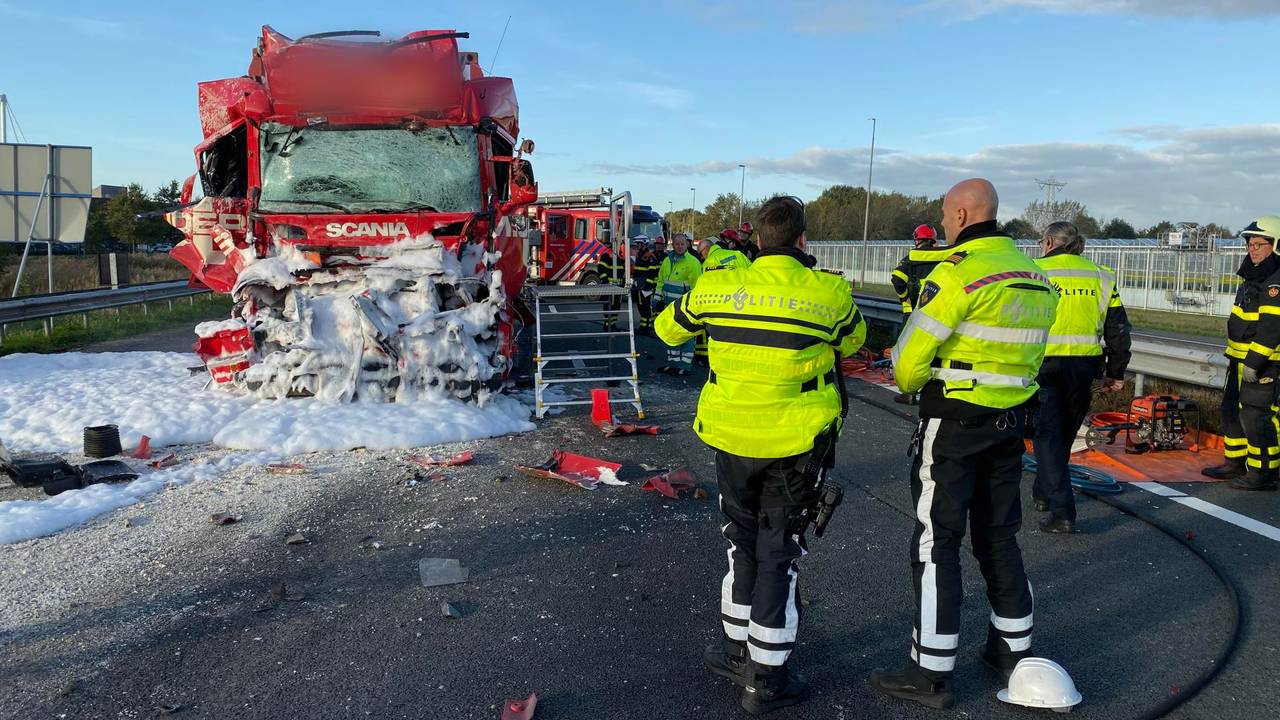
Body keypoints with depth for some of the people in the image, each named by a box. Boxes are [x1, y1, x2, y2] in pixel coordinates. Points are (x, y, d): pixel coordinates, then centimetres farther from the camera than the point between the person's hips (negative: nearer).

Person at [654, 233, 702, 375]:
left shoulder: (692, 262, -12)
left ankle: (684, 366, 1)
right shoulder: (667, 260, 10)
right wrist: (658, 299, 16)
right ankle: (673, 363, 24)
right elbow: (661, 281, 19)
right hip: (670, 305, 8)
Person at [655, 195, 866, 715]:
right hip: (797, 445, -2)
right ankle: (765, 679, 18)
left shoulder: (715, 286, -6)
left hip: (730, 438, 3)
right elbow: (852, 343, 11)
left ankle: (737, 648, 35)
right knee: (778, 553, 10)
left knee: (742, 542, 22)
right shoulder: (829, 292, -11)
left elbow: (667, 329, 11)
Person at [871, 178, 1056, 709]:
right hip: (1011, 421, 8)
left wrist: (910, 383, 5)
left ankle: (932, 673, 5)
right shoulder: (1036, 277, 9)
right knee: (999, 535, 19)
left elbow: (910, 355, -16)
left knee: (936, 541, 0)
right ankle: (1014, 650, 31)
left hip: (953, 424, -8)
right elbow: (1030, 354, 12)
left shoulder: (958, 272, -17)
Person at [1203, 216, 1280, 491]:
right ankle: (1235, 463, 27)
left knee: (1256, 416, -8)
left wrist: (1254, 362, -25)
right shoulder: (1254, 276, 16)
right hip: (1242, 360, 11)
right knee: (1232, 410, 16)